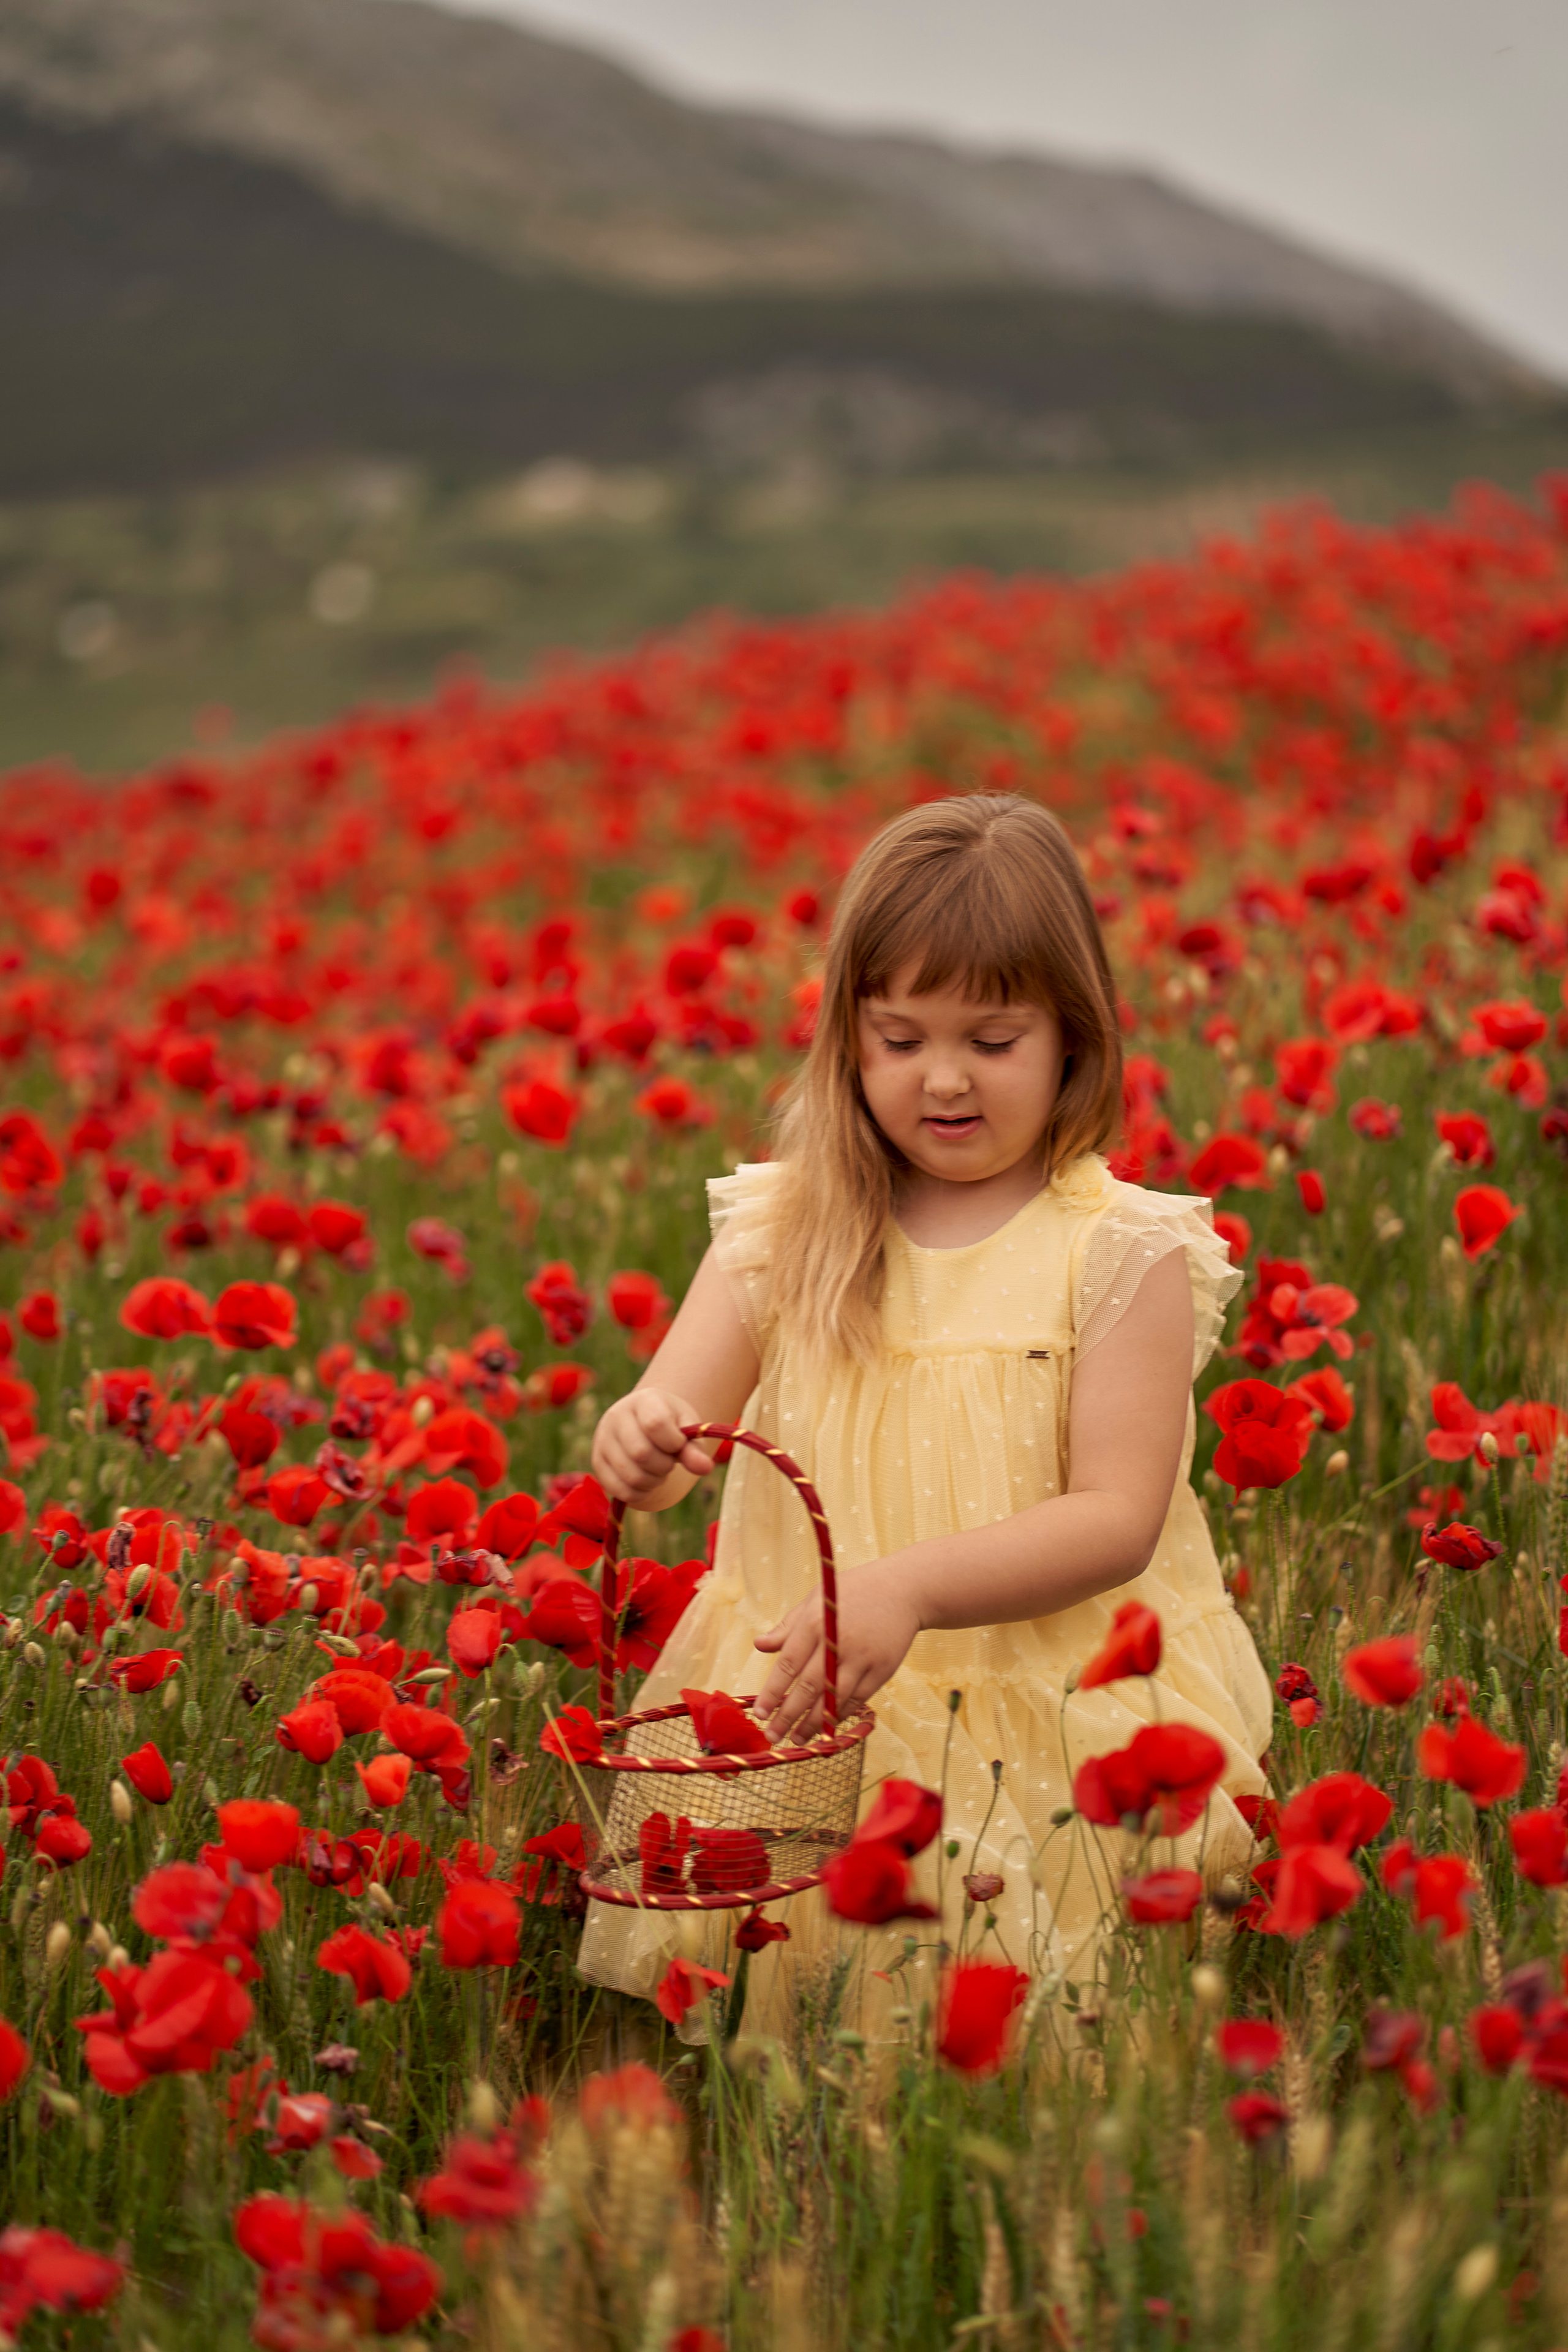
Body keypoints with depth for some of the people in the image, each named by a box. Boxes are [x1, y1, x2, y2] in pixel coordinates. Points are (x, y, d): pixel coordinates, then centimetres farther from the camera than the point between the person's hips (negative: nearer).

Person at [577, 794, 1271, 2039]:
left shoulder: (1123, 1253, -4)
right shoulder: (782, 1233, 4)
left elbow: (1119, 1518, -10)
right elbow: (668, 1430, -1)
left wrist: (913, 1584, -25)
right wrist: (640, 1446, -26)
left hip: (1057, 1718, -2)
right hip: (797, 1710, 2)